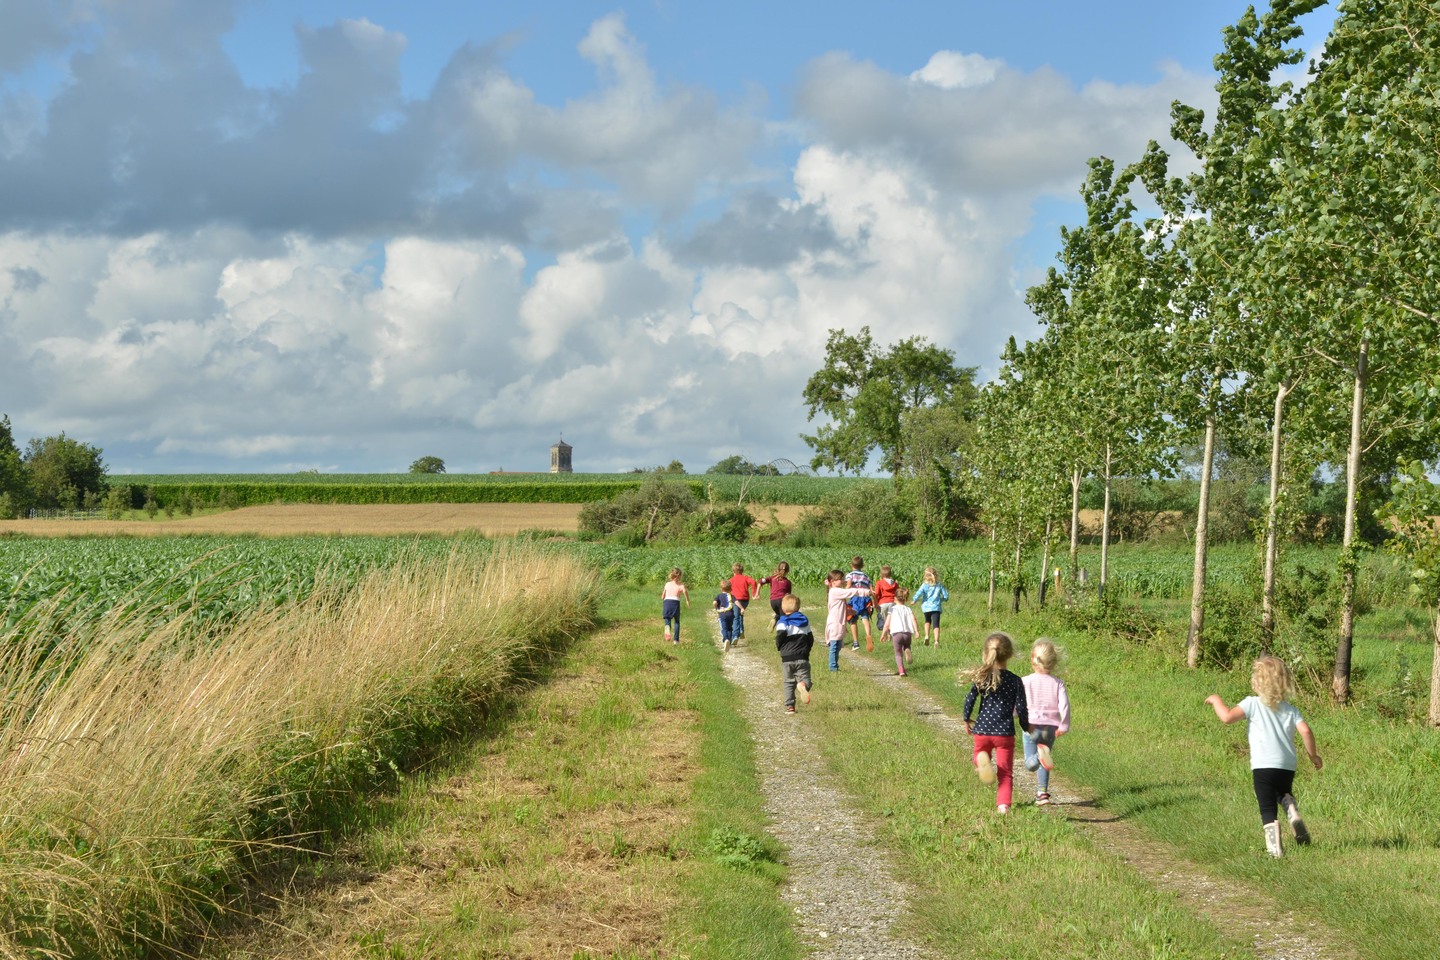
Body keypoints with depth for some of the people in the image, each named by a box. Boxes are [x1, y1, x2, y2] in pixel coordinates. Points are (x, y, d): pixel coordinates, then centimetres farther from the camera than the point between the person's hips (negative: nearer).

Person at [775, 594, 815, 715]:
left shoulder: (782, 622, -3)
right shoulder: (804, 620, 11)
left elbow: (780, 636, -18)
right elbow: (810, 639, 13)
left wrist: (779, 646, 3)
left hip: (787, 658, -1)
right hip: (802, 658, 1)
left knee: (789, 682, 11)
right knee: (804, 678, -2)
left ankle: (789, 706, 5)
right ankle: (803, 685, -38)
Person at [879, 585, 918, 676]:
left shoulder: (893, 609, 10)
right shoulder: (908, 609, 16)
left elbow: (887, 624, 5)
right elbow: (913, 619, -2)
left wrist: (883, 635, 13)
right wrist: (916, 631, -8)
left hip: (896, 633, -2)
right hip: (908, 633, 2)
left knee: (898, 654, 7)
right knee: (906, 645, 31)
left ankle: (901, 670, -14)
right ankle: (907, 650, -5)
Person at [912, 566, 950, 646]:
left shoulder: (924, 585, -5)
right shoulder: (939, 585, 0)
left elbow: (918, 594, -17)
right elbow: (946, 596, 3)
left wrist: (915, 600, 2)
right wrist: (941, 599, 24)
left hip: (926, 607, 0)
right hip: (936, 607, 0)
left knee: (927, 621, 25)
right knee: (936, 624, -1)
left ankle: (927, 636, 6)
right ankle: (936, 641, -15)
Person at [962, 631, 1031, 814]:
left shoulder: (981, 678, -2)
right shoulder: (1015, 681, -4)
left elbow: (970, 699, -8)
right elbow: (1021, 708, -4)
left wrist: (967, 720, 9)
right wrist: (1026, 727, 15)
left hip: (982, 730, 1)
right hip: (1005, 732, -1)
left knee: (980, 751, 26)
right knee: (1005, 773, 5)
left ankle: (982, 762, -11)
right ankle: (1003, 804, -13)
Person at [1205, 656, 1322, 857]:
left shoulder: (1253, 704, -3)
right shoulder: (1291, 710, 9)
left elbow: (1227, 717, -14)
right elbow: (1305, 731, -3)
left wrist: (1216, 700, 5)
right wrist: (1313, 755, 11)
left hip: (1263, 765, -4)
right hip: (1288, 765, 4)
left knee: (1268, 809, 3)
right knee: (1284, 794, 31)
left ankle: (1274, 847, -7)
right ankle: (1292, 811, 0)